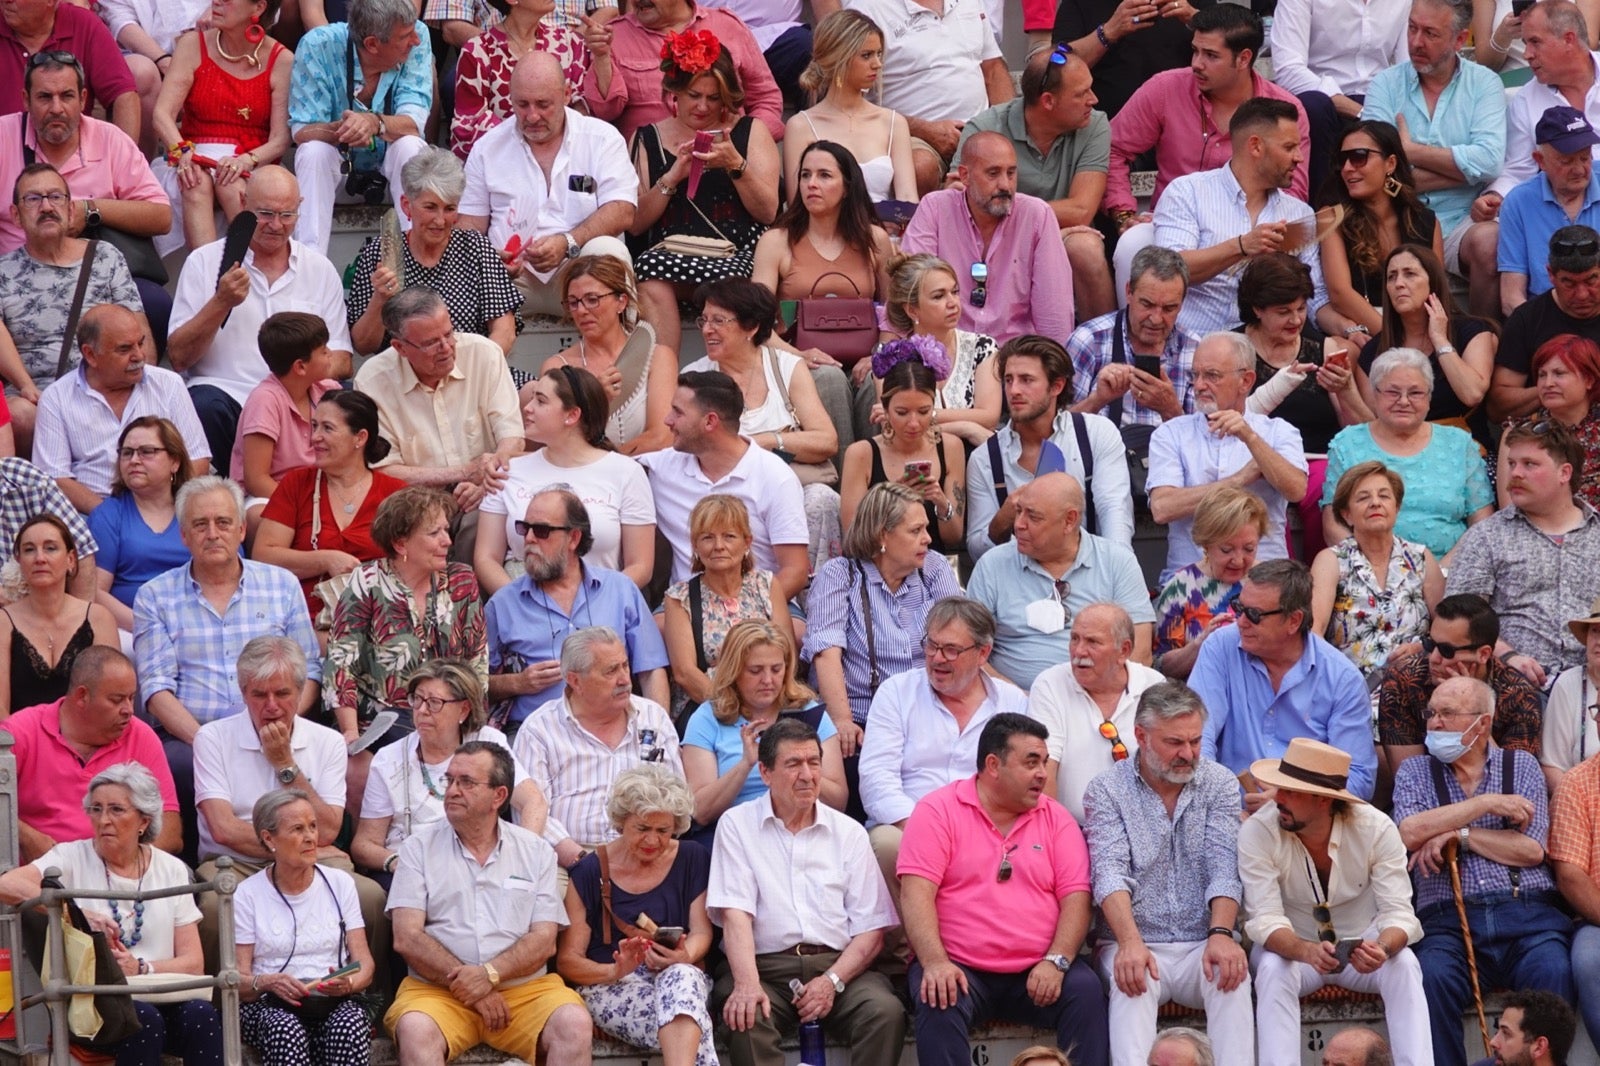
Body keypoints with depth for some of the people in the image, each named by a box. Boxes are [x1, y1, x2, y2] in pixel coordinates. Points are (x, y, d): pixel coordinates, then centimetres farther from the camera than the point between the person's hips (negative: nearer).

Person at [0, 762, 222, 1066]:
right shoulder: (73, 857, 5)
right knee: (143, 1019, -34)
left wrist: (141, 969, -14)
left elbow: (193, 964, 6)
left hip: (161, 998, 3)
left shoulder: (171, 870, 13)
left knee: (201, 1015, -29)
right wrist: (78, 913, -25)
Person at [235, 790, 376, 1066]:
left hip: (335, 1002, 1)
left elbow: (364, 965, 7)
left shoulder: (339, 883, 12)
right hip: (269, 1006, -1)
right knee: (286, 1030, -37)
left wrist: (347, 983, -17)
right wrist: (266, 982, -22)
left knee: (350, 1024, -34)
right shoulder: (247, 895, 7)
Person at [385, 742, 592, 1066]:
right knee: (415, 1030, -34)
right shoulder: (420, 848, 8)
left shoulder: (535, 851, 11)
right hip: (438, 988, -1)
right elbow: (406, 938, -2)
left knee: (575, 1025, -28)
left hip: (524, 987, 1)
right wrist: (469, 986, -11)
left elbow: (544, 940, 3)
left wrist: (489, 975, -15)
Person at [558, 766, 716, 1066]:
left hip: (682, 976, 2)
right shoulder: (589, 873, 6)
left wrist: (685, 957, -18)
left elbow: (701, 932, 7)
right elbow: (567, 960, 2)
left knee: (682, 977, -40)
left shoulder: (692, 860, 14)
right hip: (608, 986, -2)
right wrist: (615, 971, -19)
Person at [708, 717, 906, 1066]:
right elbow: (735, 914, -5)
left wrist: (832, 981, -10)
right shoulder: (737, 825, 8)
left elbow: (871, 928, 8)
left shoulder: (848, 833, 14)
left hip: (838, 964, 2)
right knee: (745, 1017, -34)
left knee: (887, 1011, -28)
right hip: (765, 965, -2)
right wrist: (747, 984, -22)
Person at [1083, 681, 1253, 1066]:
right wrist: (1130, 943, -30)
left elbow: (1224, 869, -5)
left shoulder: (1220, 785, 7)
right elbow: (1110, 872, -12)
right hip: (1135, 945, -1)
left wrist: (1221, 935, -25)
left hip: (1202, 946, 2)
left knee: (1232, 975, -30)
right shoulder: (1107, 790, 2)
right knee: (1132, 981, -33)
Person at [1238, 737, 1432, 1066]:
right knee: (1274, 970, -34)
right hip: (1293, 948, -1)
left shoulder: (1376, 828, -17)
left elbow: (1399, 913, -19)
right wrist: (1308, 952, -46)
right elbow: (1265, 920, -24)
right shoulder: (1257, 831, -19)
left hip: (1362, 947, 1)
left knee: (1404, 964, -29)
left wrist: (1382, 948, -44)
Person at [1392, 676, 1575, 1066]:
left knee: (1552, 971, -33)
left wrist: (1457, 834, -1)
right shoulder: (1415, 771, 18)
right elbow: (1410, 833, -3)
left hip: (1526, 913, 0)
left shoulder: (1521, 766, 17)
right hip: (1449, 919, 0)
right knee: (1433, 975, -34)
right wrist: (1486, 804, -2)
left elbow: (1531, 850, 3)